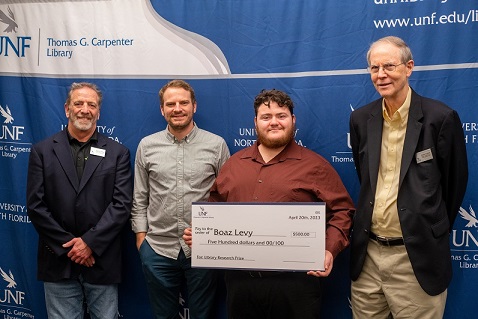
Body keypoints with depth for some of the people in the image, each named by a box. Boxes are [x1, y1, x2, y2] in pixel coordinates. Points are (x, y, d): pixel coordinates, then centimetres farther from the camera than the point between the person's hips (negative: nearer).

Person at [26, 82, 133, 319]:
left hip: (103, 261, 0)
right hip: (58, 261, 0)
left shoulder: (117, 153, 3)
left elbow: (122, 204, -5)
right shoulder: (42, 151, 4)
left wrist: (90, 242, -12)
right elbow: (35, 205, -2)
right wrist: (68, 246, -8)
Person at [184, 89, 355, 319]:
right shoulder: (234, 163, 13)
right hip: (239, 278, 4)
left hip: (294, 278, -3)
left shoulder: (315, 165, 1)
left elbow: (341, 210, -1)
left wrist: (329, 250, -14)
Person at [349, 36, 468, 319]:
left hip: (417, 257, -4)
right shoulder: (361, 119, 4)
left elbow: (455, 182, 1)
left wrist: (434, 232, 10)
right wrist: (375, 223, 13)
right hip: (367, 255, 4)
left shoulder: (441, 117, -9)